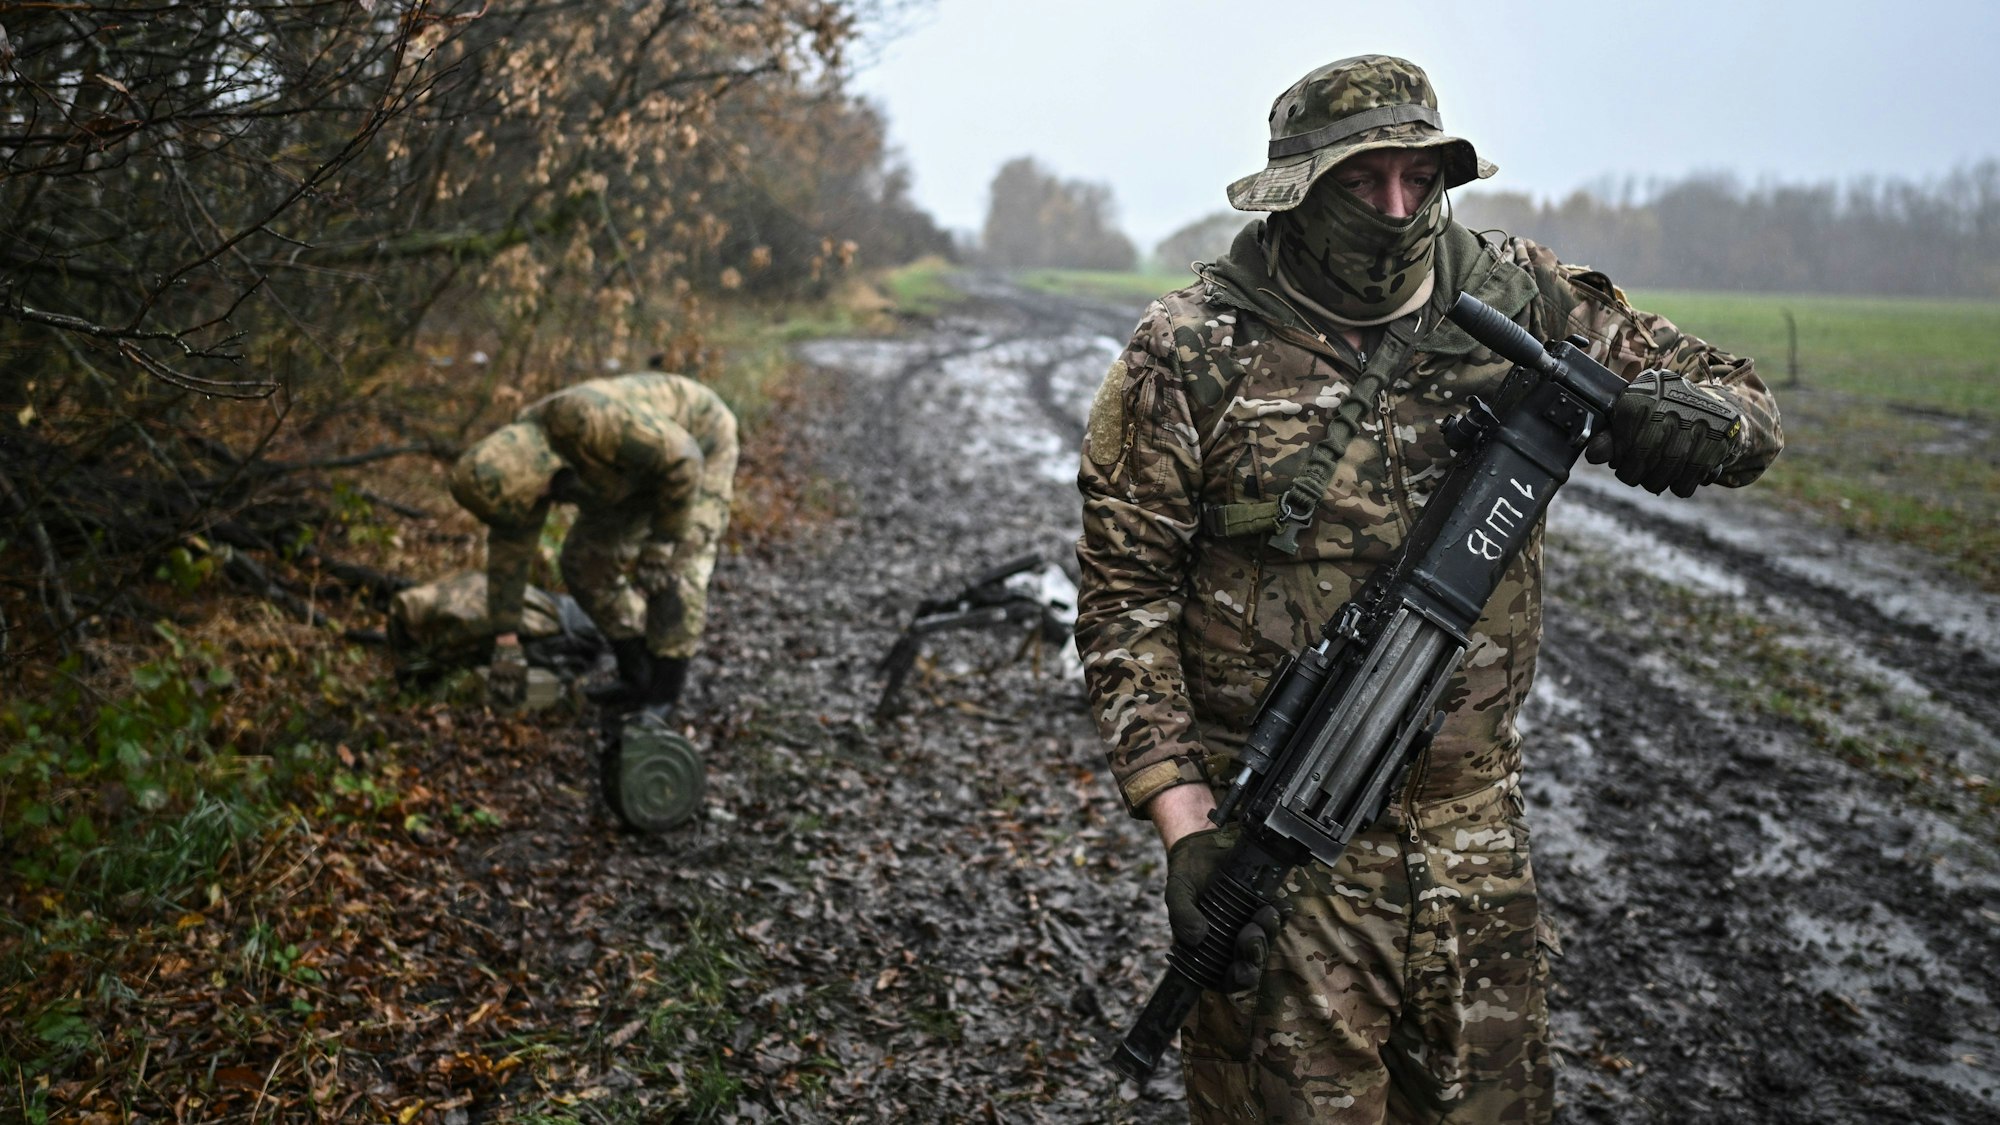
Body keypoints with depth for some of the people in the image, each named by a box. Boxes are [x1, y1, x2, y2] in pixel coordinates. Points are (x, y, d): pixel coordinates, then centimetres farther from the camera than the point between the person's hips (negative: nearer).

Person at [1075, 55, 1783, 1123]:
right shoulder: (1194, 352, -9)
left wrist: (1695, 420, -16)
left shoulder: (1515, 300, 0)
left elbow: (1742, 403, 10)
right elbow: (1124, 598, -8)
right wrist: (1184, 828, -15)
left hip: (1474, 818, 4)